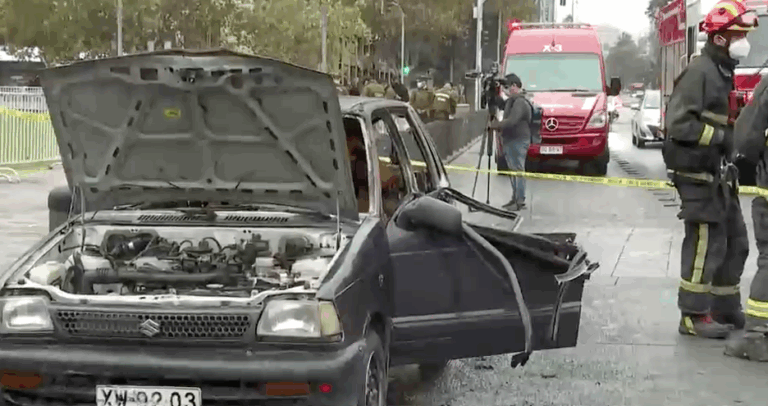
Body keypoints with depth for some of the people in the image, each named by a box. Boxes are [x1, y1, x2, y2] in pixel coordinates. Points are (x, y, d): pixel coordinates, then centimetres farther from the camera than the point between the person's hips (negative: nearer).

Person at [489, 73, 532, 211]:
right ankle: (515, 198, 19)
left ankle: (520, 201, -7)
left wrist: (495, 125, -14)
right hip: (511, 141, 10)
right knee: (513, 170, 13)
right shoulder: (511, 101, 18)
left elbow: (511, 121, -24)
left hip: (518, 141, -10)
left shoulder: (520, 103, -15)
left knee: (518, 170, -8)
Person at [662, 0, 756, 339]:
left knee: (735, 243, 14)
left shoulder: (724, 73, 16)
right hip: (698, 174, -10)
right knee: (705, 245, -7)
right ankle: (694, 316, 0)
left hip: (719, 175, 10)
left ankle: (726, 309, 23)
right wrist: (722, 137, -20)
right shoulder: (699, 72, -15)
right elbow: (679, 123, -23)